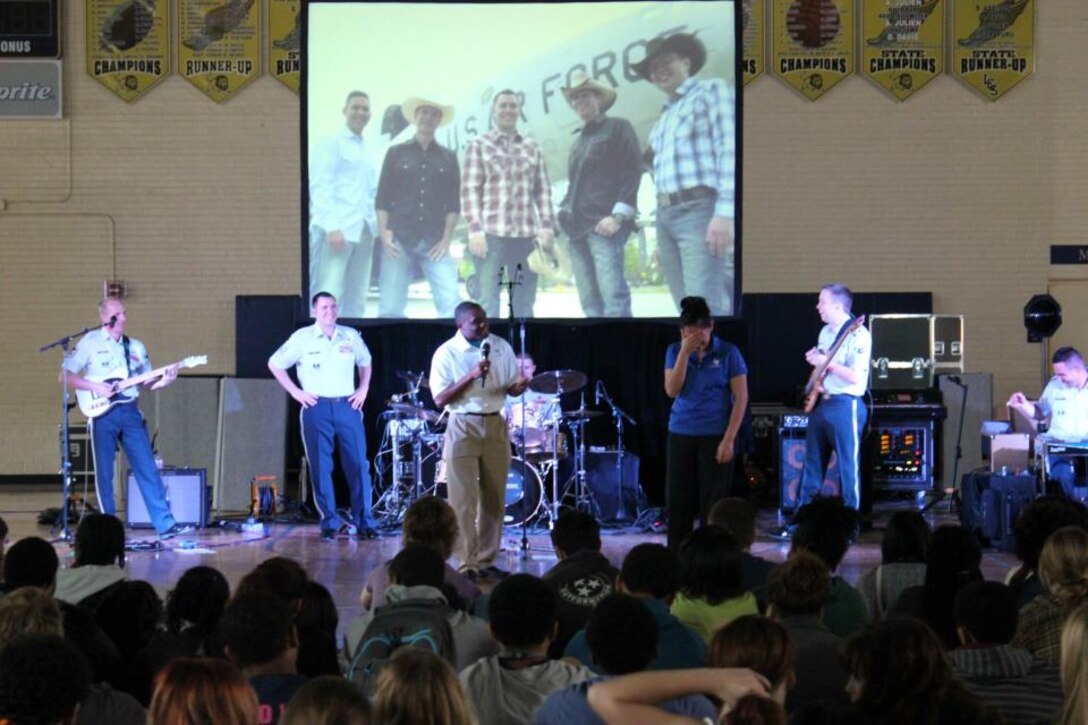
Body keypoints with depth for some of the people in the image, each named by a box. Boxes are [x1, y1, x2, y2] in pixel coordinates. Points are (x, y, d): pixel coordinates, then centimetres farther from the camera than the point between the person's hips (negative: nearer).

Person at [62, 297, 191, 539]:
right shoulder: (90, 342, 0)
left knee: (148, 469, -2)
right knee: (104, 473, 0)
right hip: (103, 413, -4)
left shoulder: (136, 347, 14)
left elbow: (147, 383, 17)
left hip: (130, 412, 4)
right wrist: (94, 387, -15)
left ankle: (165, 525, -4)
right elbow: (67, 374, -2)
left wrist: (164, 380, -4)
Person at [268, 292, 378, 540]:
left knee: (358, 464, -3)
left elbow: (365, 362, 25)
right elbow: (275, 364, 7)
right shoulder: (302, 338, 1)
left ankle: (364, 522, 2)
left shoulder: (351, 336, 9)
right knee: (321, 468, 0)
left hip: (347, 406, 2)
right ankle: (330, 523, 7)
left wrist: (363, 390, 12)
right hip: (317, 408, -2)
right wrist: (295, 392, 1)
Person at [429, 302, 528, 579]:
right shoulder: (446, 353, -7)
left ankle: (487, 560, 16)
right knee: (464, 499, -5)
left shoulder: (501, 347, 5)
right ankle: (468, 564, -1)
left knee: (493, 498, 7)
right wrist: (471, 376, -21)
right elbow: (440, 399, -12)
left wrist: (519, 386, -12)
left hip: (495, 425, 4)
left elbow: (511, 387, 12)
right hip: (462, 428, -4)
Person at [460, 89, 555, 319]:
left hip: (526, 234, 3)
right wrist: (475, 229, -9)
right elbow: (469, 190, 1)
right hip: (491, 233, -3)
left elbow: (543, 190, 16)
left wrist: (546, 226, 3)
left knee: (524, 305, 4)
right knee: (488, 303, -8)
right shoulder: (478, 145, 7)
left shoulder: (532, 147, 17)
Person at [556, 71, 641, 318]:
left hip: (604, 225, -8)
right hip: (578, 227, 8)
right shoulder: (579, 140, 25)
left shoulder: (619, 128, 4)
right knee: (589, 301, 1)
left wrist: (618, 216, -16)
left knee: (613, 295, -19)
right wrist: (565, 211, 12)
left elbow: (632, 172, -6)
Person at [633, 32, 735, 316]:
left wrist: (726, 212, -19)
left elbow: (730, 150, -8)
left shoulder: (712, 91, 5)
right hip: (666, 217, 8)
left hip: (700, 210, -8)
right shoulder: (665, 118, 26)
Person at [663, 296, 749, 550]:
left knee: (713, 504, -1)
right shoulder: (675, 351, 4)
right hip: (681, 435, 3)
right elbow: (671, 390, -7)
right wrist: (685, 352, -15)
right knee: (678, 502, 5)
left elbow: (741, 398, -6)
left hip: (716, 436, -3)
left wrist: (729, 439, -12)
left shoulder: (728, 353, -5)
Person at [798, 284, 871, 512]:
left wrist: (826, 363, -19)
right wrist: (813, 361, 7)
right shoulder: (825, 332, 15)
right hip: (821, 403, 9)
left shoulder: (858, 335, -13)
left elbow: (856, 376, -21)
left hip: (845, 406, -9)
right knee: (812, 464, 11)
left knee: (848, 467, -4)